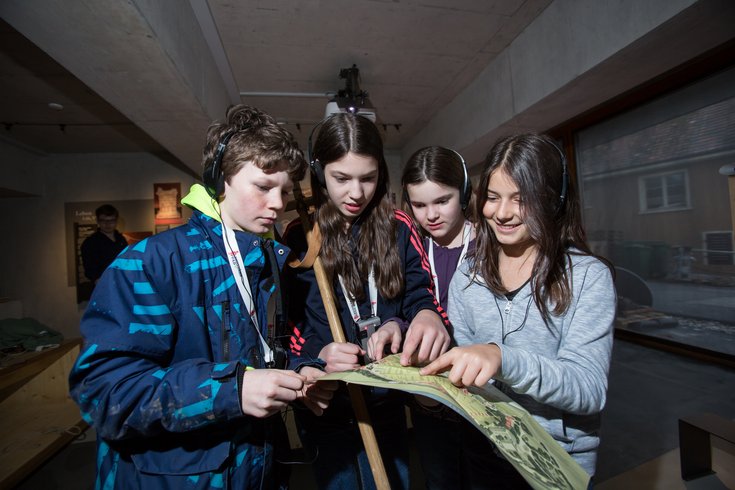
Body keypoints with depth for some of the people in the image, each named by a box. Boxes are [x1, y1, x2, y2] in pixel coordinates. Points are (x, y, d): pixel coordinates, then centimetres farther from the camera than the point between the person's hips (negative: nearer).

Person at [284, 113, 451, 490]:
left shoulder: (399, 228, -3)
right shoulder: (298, 237, -8)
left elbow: (421, 300, -2)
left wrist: (429, 317, -24)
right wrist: (316, 356, -26)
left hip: (386, 405, 2)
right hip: (325, 410, -1)